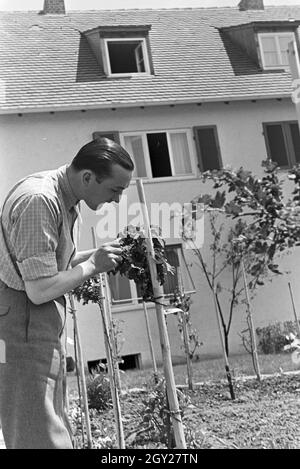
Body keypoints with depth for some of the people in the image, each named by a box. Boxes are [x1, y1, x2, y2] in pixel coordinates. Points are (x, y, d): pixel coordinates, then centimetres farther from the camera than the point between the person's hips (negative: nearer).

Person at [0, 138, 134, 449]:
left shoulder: (62, 199, 10)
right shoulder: (39, 201, -22)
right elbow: (40, 290, -24)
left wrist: (97, 255, 3)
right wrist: (93, 265, -13)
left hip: (43, 331, 10)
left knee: (55, 431, 16)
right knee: (42, 438, -6)